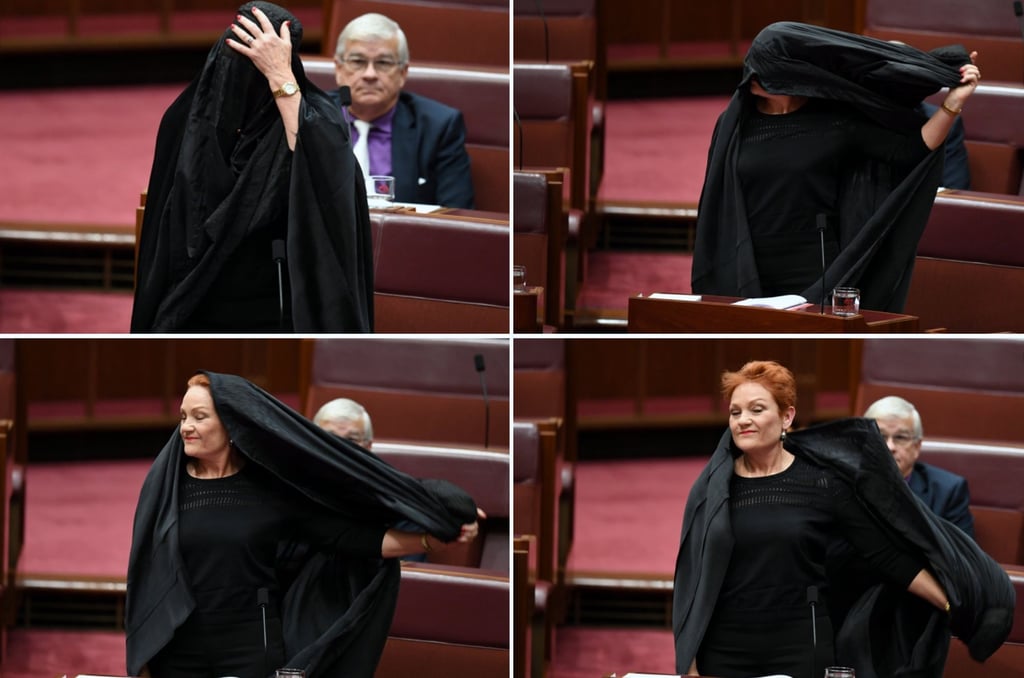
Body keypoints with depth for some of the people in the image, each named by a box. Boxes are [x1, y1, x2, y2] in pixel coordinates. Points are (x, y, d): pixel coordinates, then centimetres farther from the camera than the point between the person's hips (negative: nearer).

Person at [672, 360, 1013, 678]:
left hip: (800, 649, -1)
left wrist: (955, 605, -3)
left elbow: (886, 551, 1)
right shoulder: (713, 489, 3)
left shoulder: (820, 482, -1)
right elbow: (691, 580, 4)